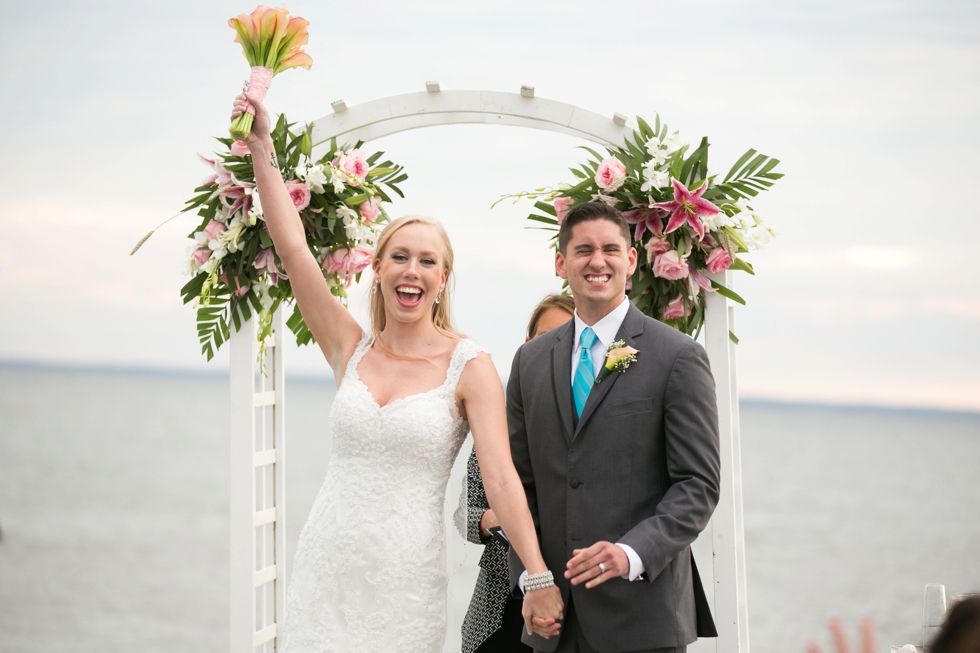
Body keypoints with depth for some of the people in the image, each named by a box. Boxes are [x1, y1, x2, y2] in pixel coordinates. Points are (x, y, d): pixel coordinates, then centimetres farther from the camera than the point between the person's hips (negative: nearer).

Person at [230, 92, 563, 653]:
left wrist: (540, 579, -18)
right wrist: (262, 147, -3)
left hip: (405, 579, -3)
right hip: (326, 564, 3)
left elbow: (501, 478, -11)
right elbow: (293, 248, 1)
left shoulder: (470, 368, -3)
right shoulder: (352, 349, 6)